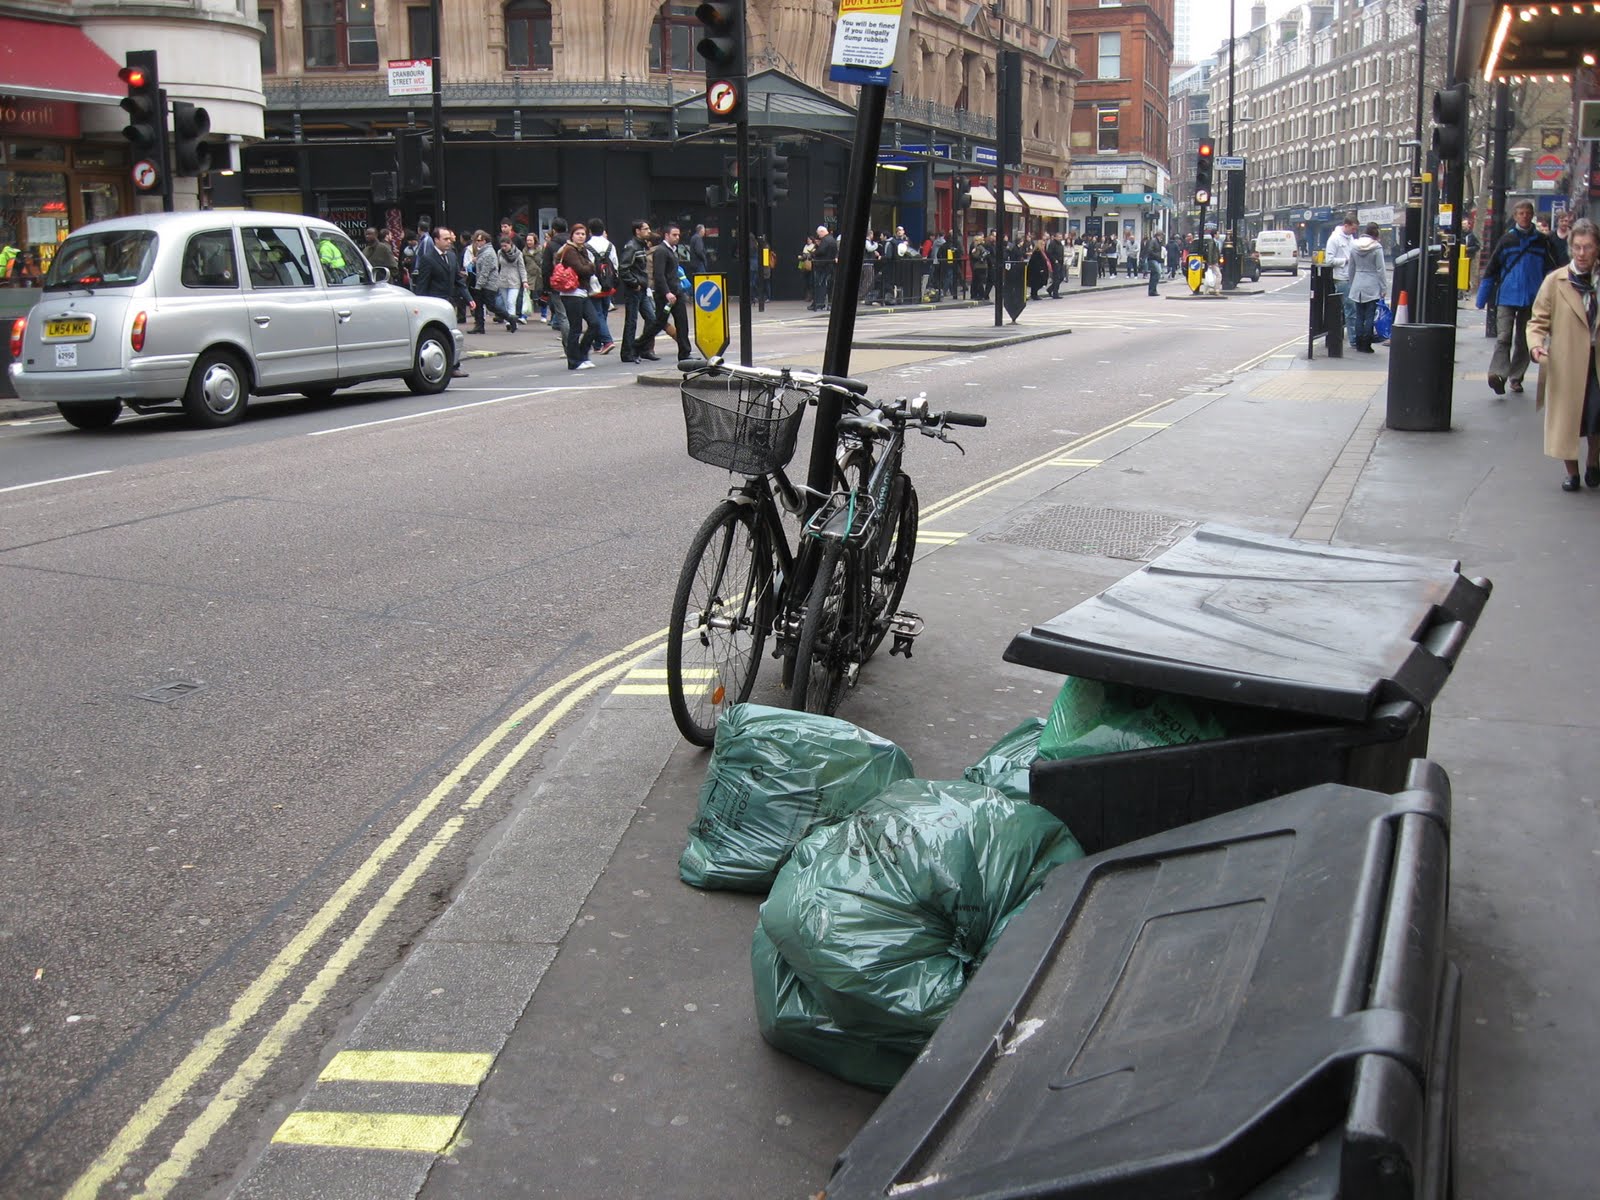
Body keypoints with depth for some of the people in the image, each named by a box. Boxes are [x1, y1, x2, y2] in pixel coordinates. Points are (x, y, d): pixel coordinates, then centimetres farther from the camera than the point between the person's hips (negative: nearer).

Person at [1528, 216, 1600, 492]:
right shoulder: (1555, 281, -1)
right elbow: (1538, 320, 0)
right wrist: (1536, 345, -17)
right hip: (1564, 363, -1)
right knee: (1565, 417, 4)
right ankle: (1571, 472, 21)